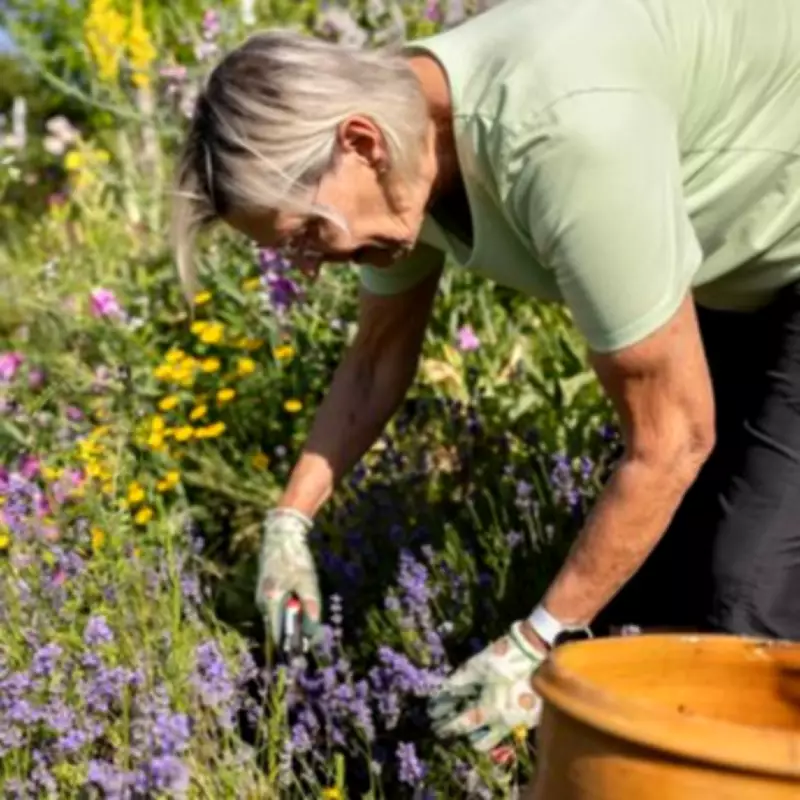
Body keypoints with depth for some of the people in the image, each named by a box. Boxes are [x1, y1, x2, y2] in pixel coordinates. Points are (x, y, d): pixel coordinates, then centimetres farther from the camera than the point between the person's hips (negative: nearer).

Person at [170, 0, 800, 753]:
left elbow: (673, 438, -29)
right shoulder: (401, 124, -11)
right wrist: (289, 518, 11)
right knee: (647, 566, 8)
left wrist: (537, 644, -21)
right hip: (732, 267, 8)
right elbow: (378, 359, 11)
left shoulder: (563, 136, -39)